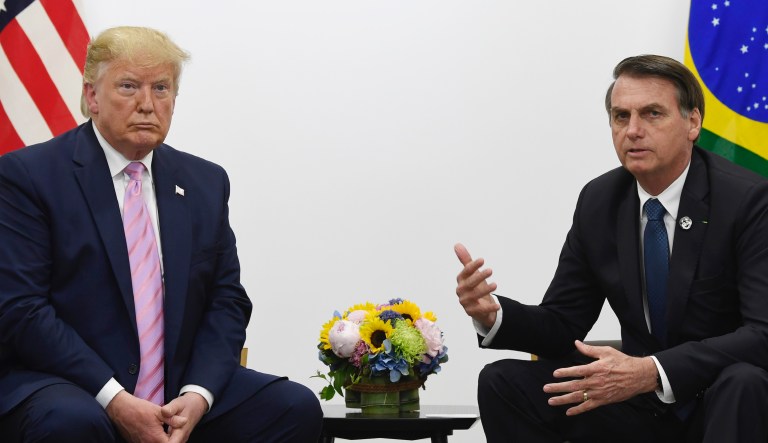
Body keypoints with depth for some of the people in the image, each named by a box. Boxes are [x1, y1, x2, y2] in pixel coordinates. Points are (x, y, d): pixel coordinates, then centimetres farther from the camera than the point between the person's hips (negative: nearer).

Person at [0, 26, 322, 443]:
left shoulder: (206, 182, 13)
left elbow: (227, 300, 9)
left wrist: (198, 394, -10)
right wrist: (115, 400, -20)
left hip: (180, 394, 5)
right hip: (65, 387, -4)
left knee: (297, 407, -16)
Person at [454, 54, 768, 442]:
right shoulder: (599, 202, 1)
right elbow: (562, 325, 5)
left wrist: (653, 372, -37)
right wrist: (492, 312, -17)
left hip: (730, 398, -5)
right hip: (642, 407, 5)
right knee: (502, 382, -11)